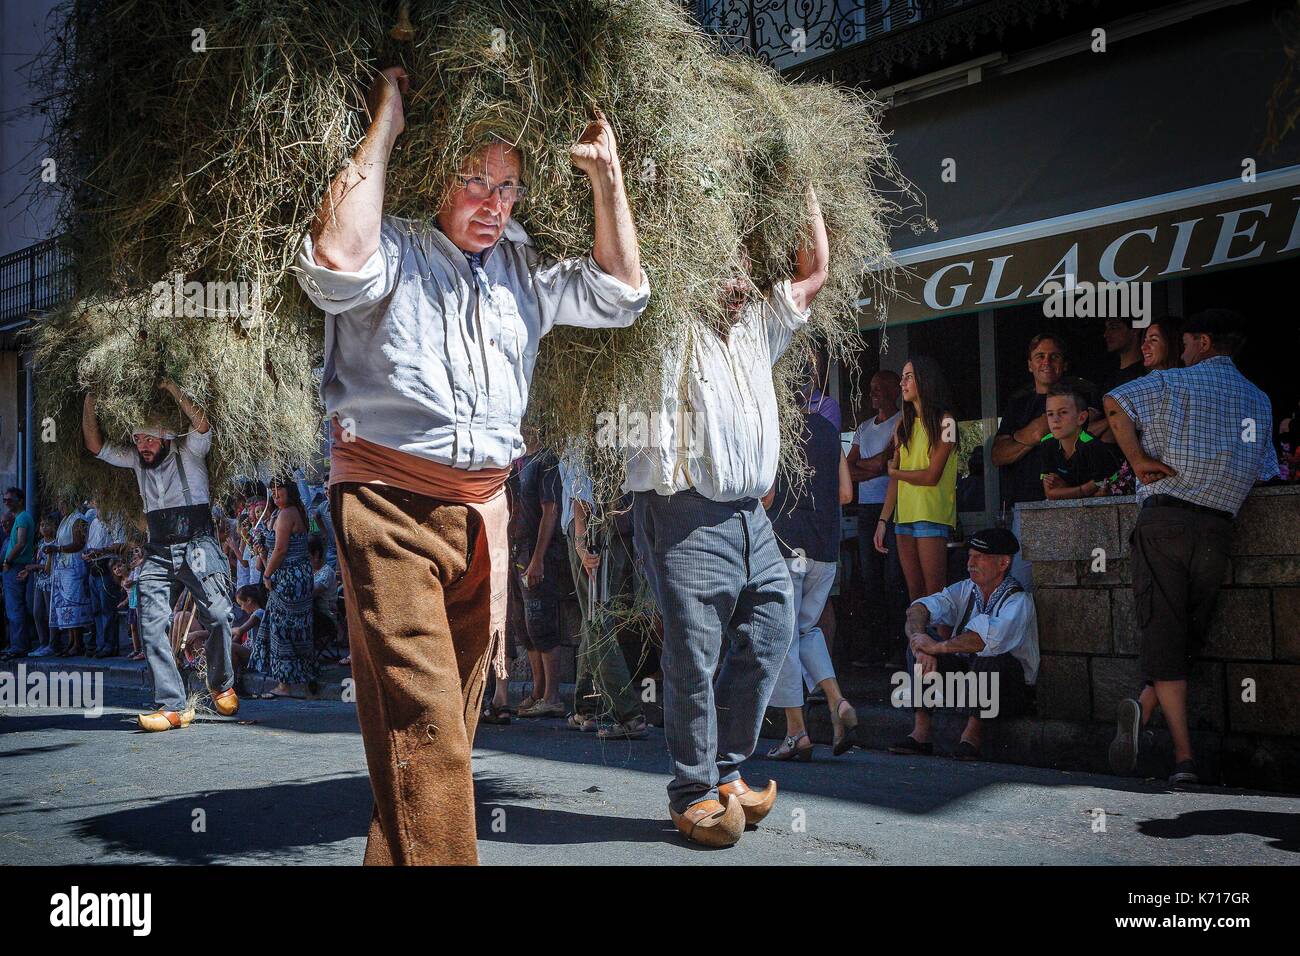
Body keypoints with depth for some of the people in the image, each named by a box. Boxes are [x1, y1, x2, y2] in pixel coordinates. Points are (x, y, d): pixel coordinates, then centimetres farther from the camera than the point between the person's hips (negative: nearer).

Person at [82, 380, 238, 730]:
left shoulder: (188, 451, 2)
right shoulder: (136, 459, 16)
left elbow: (202, 425, -18)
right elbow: (95, 446, 13)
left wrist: (173, 391, -19)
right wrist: (89, 403, 4)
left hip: (197, 547, -4)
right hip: (158, 554, 5)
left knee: (217, 616, -17)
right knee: (151, 625, -10)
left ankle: (221, 685, 8)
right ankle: (173, 706, -11)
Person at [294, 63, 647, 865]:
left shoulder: (524, 272, 19)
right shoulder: (397, 250, 0)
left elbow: (619, 295, 18)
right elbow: (337, 262, -21)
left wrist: (608, 178, 11)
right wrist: (384, 131, -12)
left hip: (483, 508, 7)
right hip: (391, 503, -6)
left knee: (457, 715, 11)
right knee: (421, 719, -15)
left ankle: (400, 850, 23)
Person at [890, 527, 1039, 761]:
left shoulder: (1018, 601, -16)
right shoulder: (965, 590, 3)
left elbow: (992, 637, -36)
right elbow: (918, 609, -10)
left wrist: (938, 647, -30)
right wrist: (921, 647, -30)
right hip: (966, 675, 6)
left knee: (992, 654, -37)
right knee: (917, 632, -10)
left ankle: (973, 731, -22)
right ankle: (921, 729, -21)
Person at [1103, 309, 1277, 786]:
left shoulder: (1173, 383, 3)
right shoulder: (1259, 401, 17)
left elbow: (1114, 404, -7)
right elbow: (1267, 473, 21)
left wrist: (1137, 458, -2)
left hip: (1164, 518, -3)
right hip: (1218, 528, 3)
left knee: (1161, 634, -3)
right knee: (1188, 632, 11)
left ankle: (1184, 756, -14)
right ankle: (1144, 708, -13)